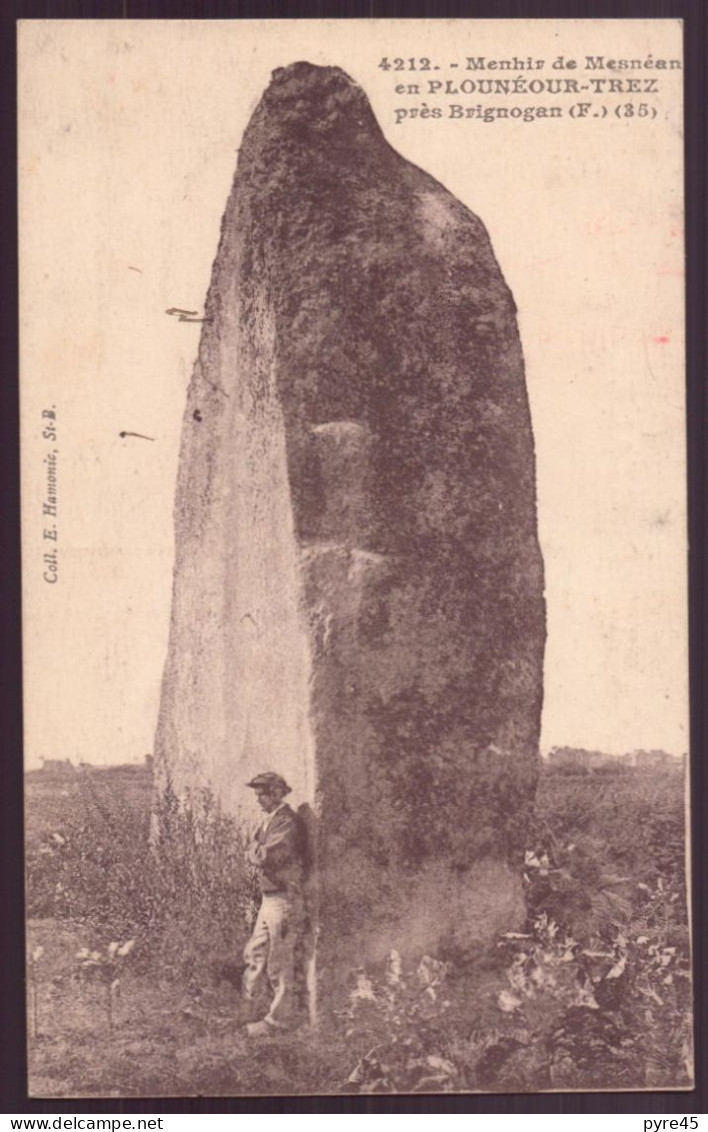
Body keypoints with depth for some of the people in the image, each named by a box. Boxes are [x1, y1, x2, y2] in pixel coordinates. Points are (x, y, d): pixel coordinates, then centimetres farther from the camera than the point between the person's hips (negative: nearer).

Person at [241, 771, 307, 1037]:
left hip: (284, 900, -10)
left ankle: (280, 1018, 8)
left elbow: (265, 857, -25)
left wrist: (257, 852, -7)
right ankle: (247, 1005, 29)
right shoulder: (268, 820, 14)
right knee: (255, 953, 17)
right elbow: (251, 854, 16)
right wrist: (259, 853, -3)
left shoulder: (287, 823, -18)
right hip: (268, 898, 10)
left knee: (280, 963, -1)